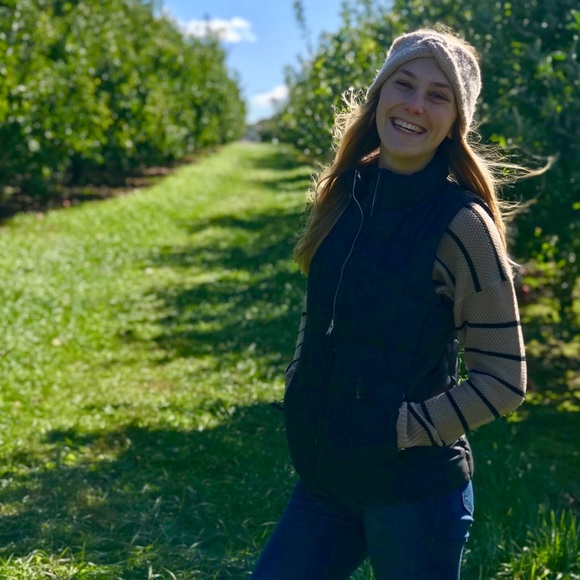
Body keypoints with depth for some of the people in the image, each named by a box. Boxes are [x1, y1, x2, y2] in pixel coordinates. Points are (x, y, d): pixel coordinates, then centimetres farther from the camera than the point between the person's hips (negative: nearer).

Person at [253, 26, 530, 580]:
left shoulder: (461, 227, -16)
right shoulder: (345, 193, 3)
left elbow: (502, 381, -13)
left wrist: (399, 430, -16)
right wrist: (303, 397, 10)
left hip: (413, 490, -6)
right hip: (325, 477, 6)